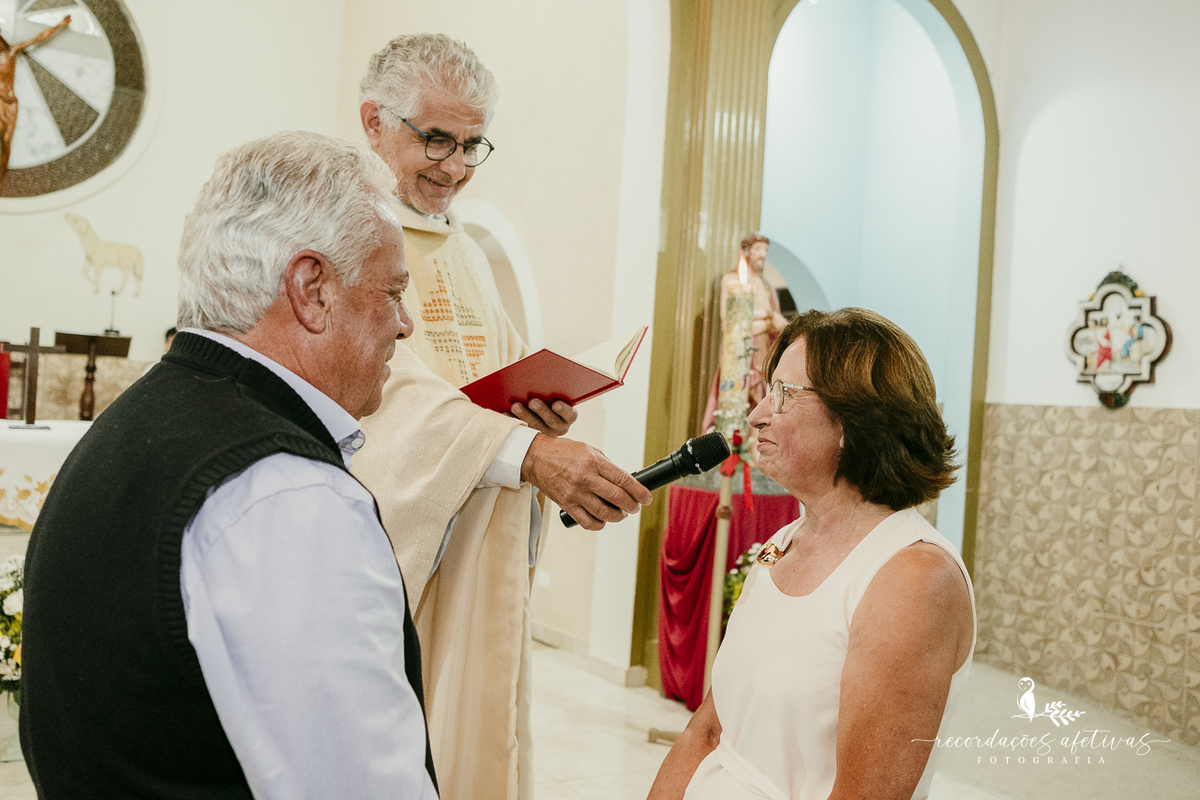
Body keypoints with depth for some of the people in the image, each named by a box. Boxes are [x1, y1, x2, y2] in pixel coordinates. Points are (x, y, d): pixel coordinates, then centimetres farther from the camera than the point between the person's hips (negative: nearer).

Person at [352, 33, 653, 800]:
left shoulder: (470, 253, 18)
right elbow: (380, 382, -23)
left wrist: (542, 413, -3)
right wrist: (525, 449, -34)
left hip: (477, 564, 7)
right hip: (381, 556, -6)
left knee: (474, 739, 12)